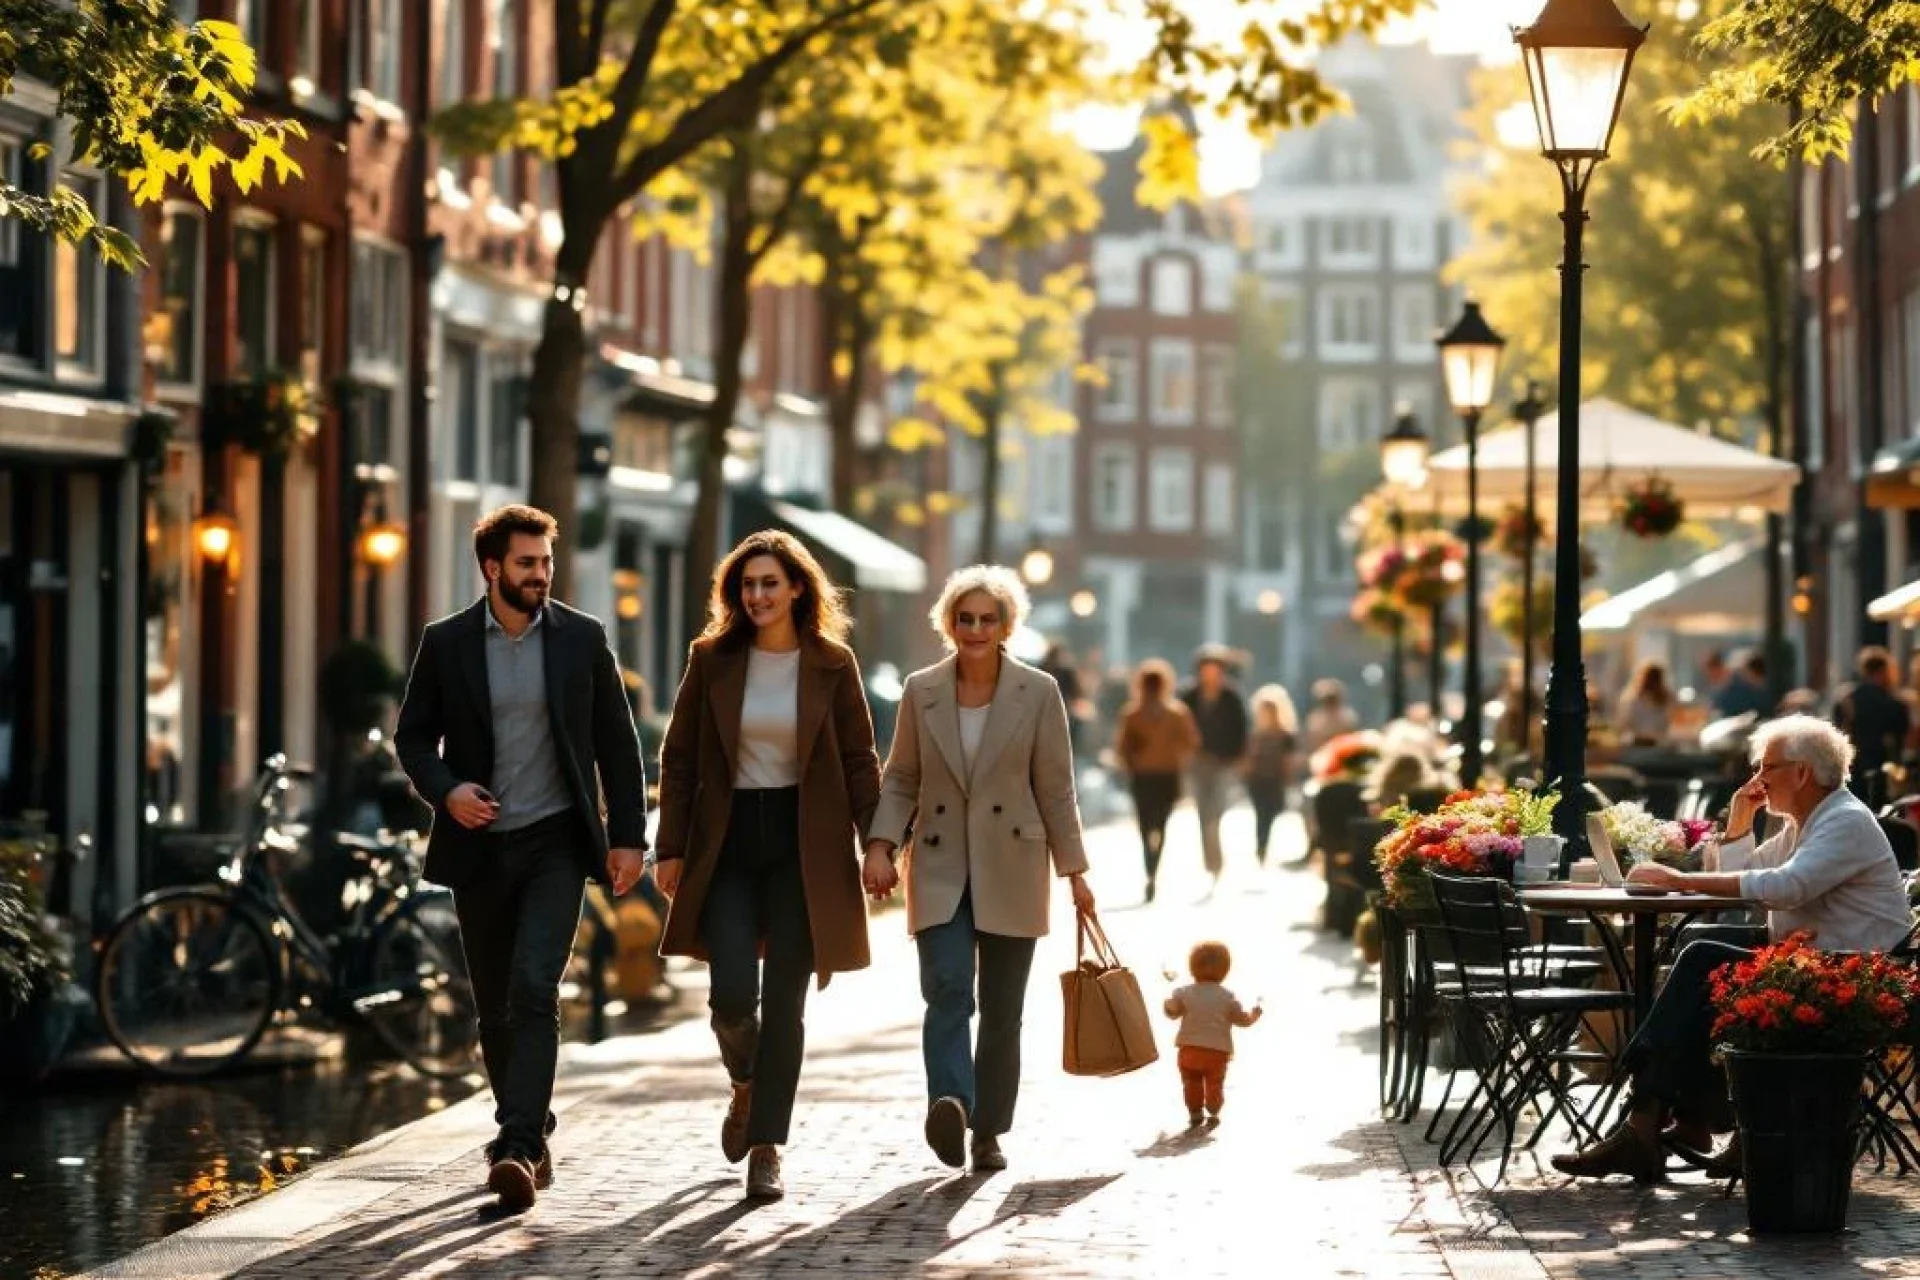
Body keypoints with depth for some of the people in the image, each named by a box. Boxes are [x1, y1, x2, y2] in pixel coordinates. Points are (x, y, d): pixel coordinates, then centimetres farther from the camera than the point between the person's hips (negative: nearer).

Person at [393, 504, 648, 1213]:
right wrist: (445, 790, -14)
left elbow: (617, 742, 4)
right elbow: (412, 736, 6)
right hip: (479, 845, 2)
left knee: (533, 991, -18)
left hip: (556, 842, -2)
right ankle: (529, 1140, 27)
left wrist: (628, 835, -1)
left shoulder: (581, 638, 1)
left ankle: (517, 1150, -23)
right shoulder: (446, 643, 1)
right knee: (495, 1009, 10)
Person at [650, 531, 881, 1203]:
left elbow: (858, 761, 3)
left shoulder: (832, 664, 1)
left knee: (783, 1003, -3)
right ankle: (745, 1085, 24)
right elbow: (679, 758, 5)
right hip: (727, 841, 1)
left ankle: (767, 1146, 4)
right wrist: (671, 847, 1)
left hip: (805, 845, -1)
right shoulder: (712, 660, 2)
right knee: (732, 995, -9)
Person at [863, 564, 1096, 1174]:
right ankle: (949, 1106, -34)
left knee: (1002, 1009, 4)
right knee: (947, 987, -20)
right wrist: (881, 844, -7)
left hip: (1010, 871, 0)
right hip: (941, 869, 0)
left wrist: (1074, 871, 3)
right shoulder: (921, 691, 4)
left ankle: (988, 1131, 14)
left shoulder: (1038, 693, 0)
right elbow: (901, 779, 8)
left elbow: (1056, 789, 3)